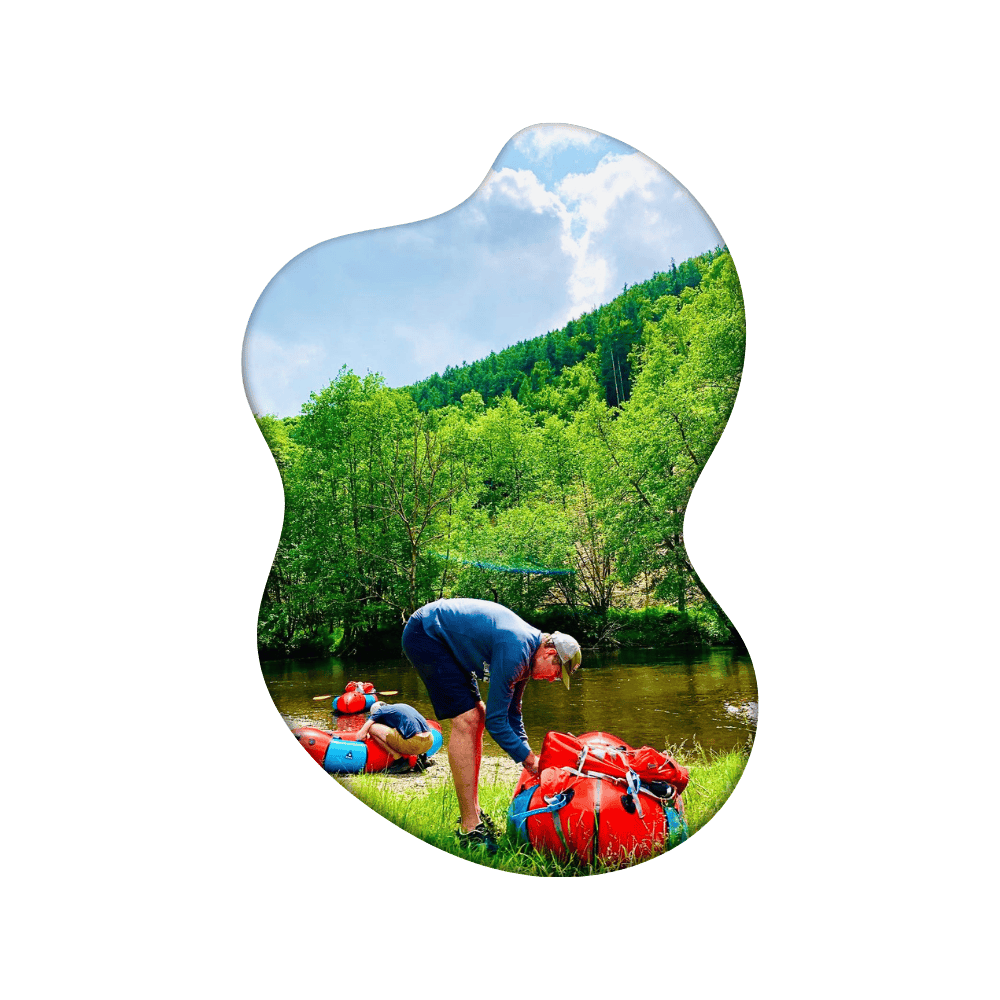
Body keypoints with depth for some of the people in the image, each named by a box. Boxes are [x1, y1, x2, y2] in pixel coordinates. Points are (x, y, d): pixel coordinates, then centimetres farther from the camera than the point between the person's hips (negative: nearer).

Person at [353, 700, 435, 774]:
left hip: (413, 744, -7)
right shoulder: (402, 706, 30)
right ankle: (420, 755, 16)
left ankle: (400, 761, 2)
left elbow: (360, 735, 8)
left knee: (372, 728, 4)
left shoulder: (380, 710, 12)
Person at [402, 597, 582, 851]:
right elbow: (496, 720, -20)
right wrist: (530, 759, -9)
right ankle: (469, 827, -10)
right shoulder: (515, 652, -24)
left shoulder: (527, 650, 5)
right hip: (424, 634, -11)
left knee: (477, 716, 9)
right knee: (467, 720, -15)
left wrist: (529, 758, 14)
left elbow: (511, 713, 16)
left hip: (442, 637, 11)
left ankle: (472, 812, 15)